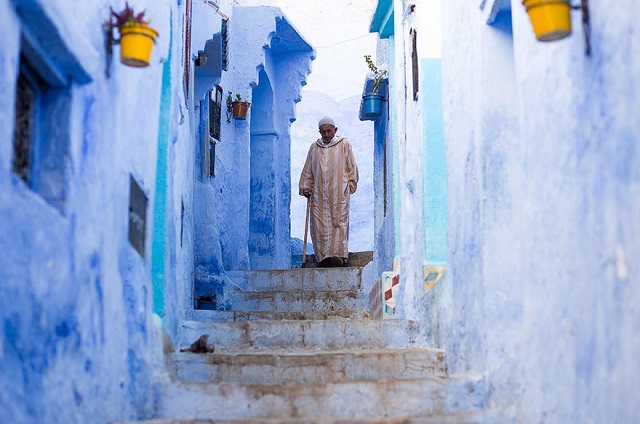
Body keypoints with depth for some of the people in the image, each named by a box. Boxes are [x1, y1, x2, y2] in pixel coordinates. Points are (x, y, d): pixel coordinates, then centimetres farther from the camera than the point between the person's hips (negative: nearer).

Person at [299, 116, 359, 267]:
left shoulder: (344, 144, 8)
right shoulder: (314, 147, 16)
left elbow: (352, 167, 10)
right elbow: (307, 170, 18)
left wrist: (350, 185, 4)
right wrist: (305, 187, 10)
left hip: (339, 192, -3)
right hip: (318, 194, 3)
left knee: (339, 222, -8)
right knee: (319, 224, -3)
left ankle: (339, 255, -12)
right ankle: (323, 256, -2)